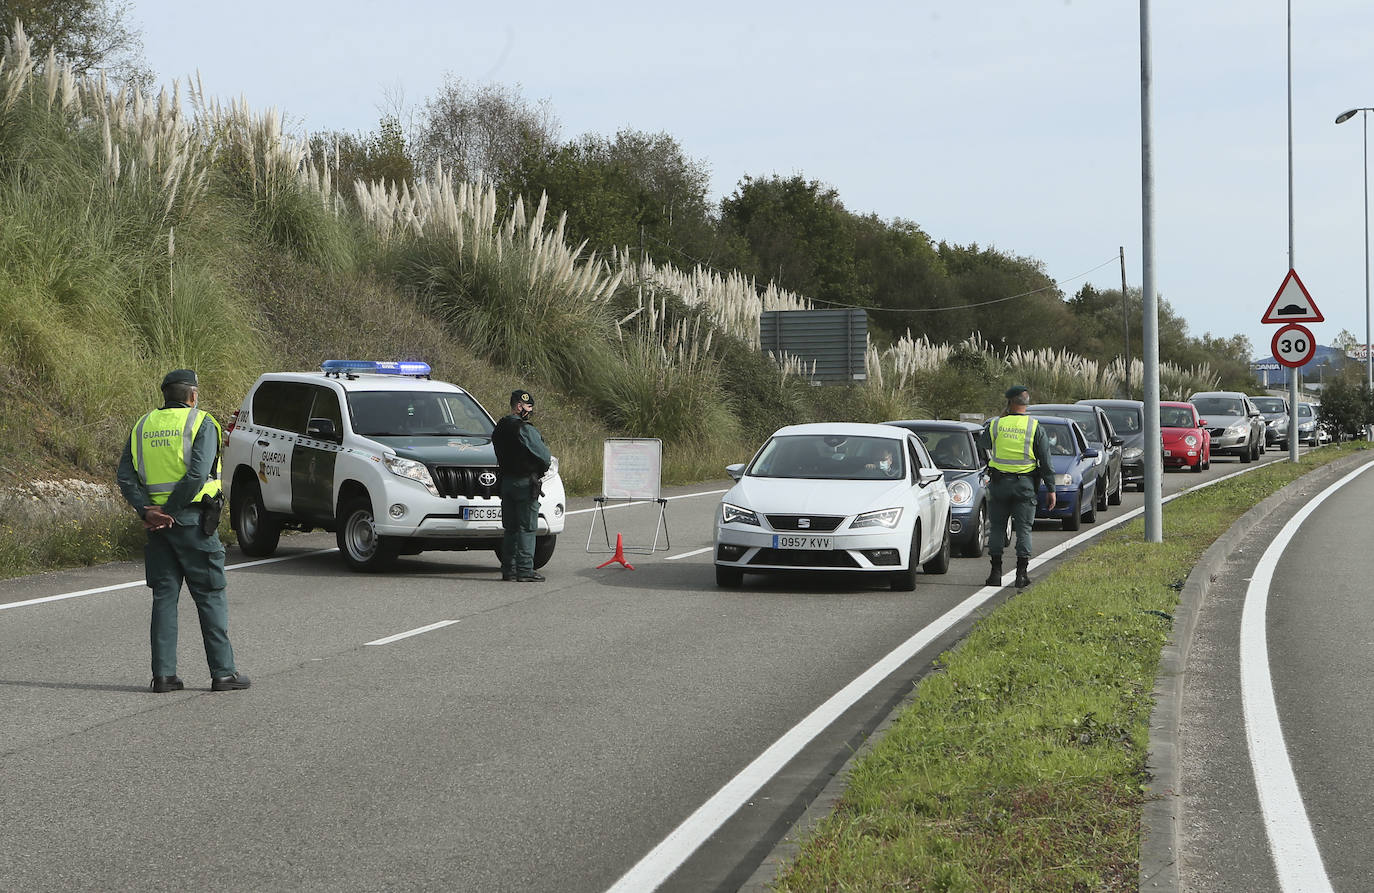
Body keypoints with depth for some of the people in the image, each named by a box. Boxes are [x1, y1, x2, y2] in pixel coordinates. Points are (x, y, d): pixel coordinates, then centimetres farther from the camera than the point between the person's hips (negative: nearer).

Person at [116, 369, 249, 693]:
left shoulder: (143, 426, 12)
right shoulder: (201, 424, -4)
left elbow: (125, 477, 3)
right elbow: (197, 474, -18)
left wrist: (147, 510, -6)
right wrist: (170, 511, -13)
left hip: (157, 524, 5)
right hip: (192, 520, -5)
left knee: (164, 596, 9)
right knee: (210, 596, 3)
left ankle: (163, 674, 6)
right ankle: (223, 672, 4)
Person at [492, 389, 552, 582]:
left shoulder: (499, 429, 12)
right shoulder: (525, 429, -16)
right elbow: (543, 455, -16)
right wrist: (547, 463, 8)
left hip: (506, 481, 8)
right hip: (525, 482, -8)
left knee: (510, 528, 13)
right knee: (527, 529, -4)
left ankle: (508, 569, 15)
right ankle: (524, 571, -6)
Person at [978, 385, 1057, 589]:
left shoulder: (995, 425, -3)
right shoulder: (1034, 427, -3)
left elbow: (984, 443, 19)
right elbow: (1046, 462, -2)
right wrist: (1051, 489, 4)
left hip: (999, 483, 1)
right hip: (1025, 484, -1)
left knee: (997, 527, 9)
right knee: (1023, 529, 4)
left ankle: (996, 572, 7)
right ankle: (1022, 573, 0)